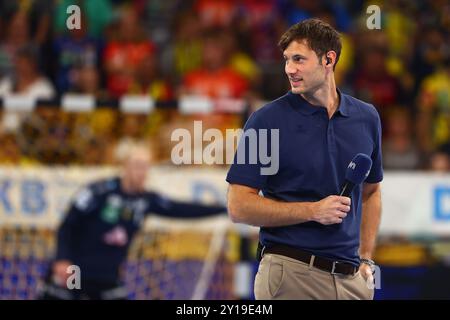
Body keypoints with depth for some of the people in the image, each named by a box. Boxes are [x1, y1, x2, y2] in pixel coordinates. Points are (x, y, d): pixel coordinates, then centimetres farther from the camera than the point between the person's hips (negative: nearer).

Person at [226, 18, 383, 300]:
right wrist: (313, 211, -15)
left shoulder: (366, 118, 7)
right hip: (290, 273, -4)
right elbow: (240, 207, -9)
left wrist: (366, 260, 11)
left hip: (350, 277, 4)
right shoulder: (267, 120, -6)